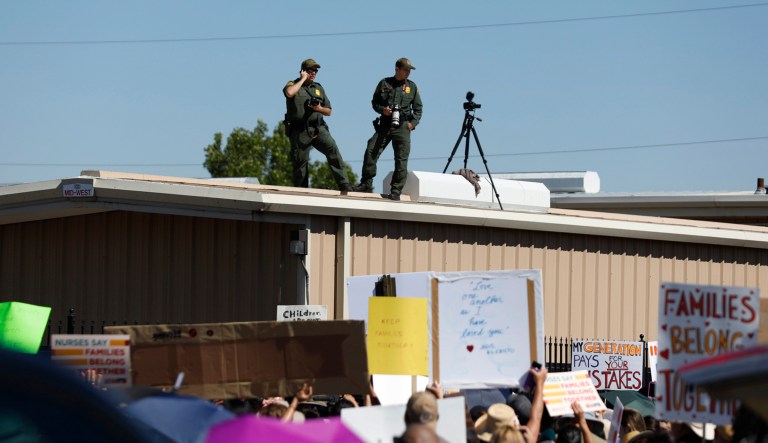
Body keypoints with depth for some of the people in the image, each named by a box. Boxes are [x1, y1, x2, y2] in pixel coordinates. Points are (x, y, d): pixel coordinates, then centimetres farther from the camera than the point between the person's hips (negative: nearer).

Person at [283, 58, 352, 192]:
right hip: (299, 131, -2)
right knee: (300, 163, -2)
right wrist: (303, 79, -7)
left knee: (332, 149, -20)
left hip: (317, 129, 2)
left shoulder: (318, 88, 20)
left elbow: (329, 111, 21)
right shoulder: (293, 85, 7)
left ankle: (344, 185, -24)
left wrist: (320, 109, -2)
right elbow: (289, 93, -20)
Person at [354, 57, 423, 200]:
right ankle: (366, 184, 1)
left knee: (401, 159, -6)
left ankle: (396, 191, -2)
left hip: (402, 127, 0)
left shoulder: (412, 87, 10)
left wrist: (413, 123, -1)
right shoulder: (384, 84, 6)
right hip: (385, 124, 0)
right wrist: (382, 109, -9)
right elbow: (375, 102, 11)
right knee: (371, 151, -9)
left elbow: (418, 108, 13)